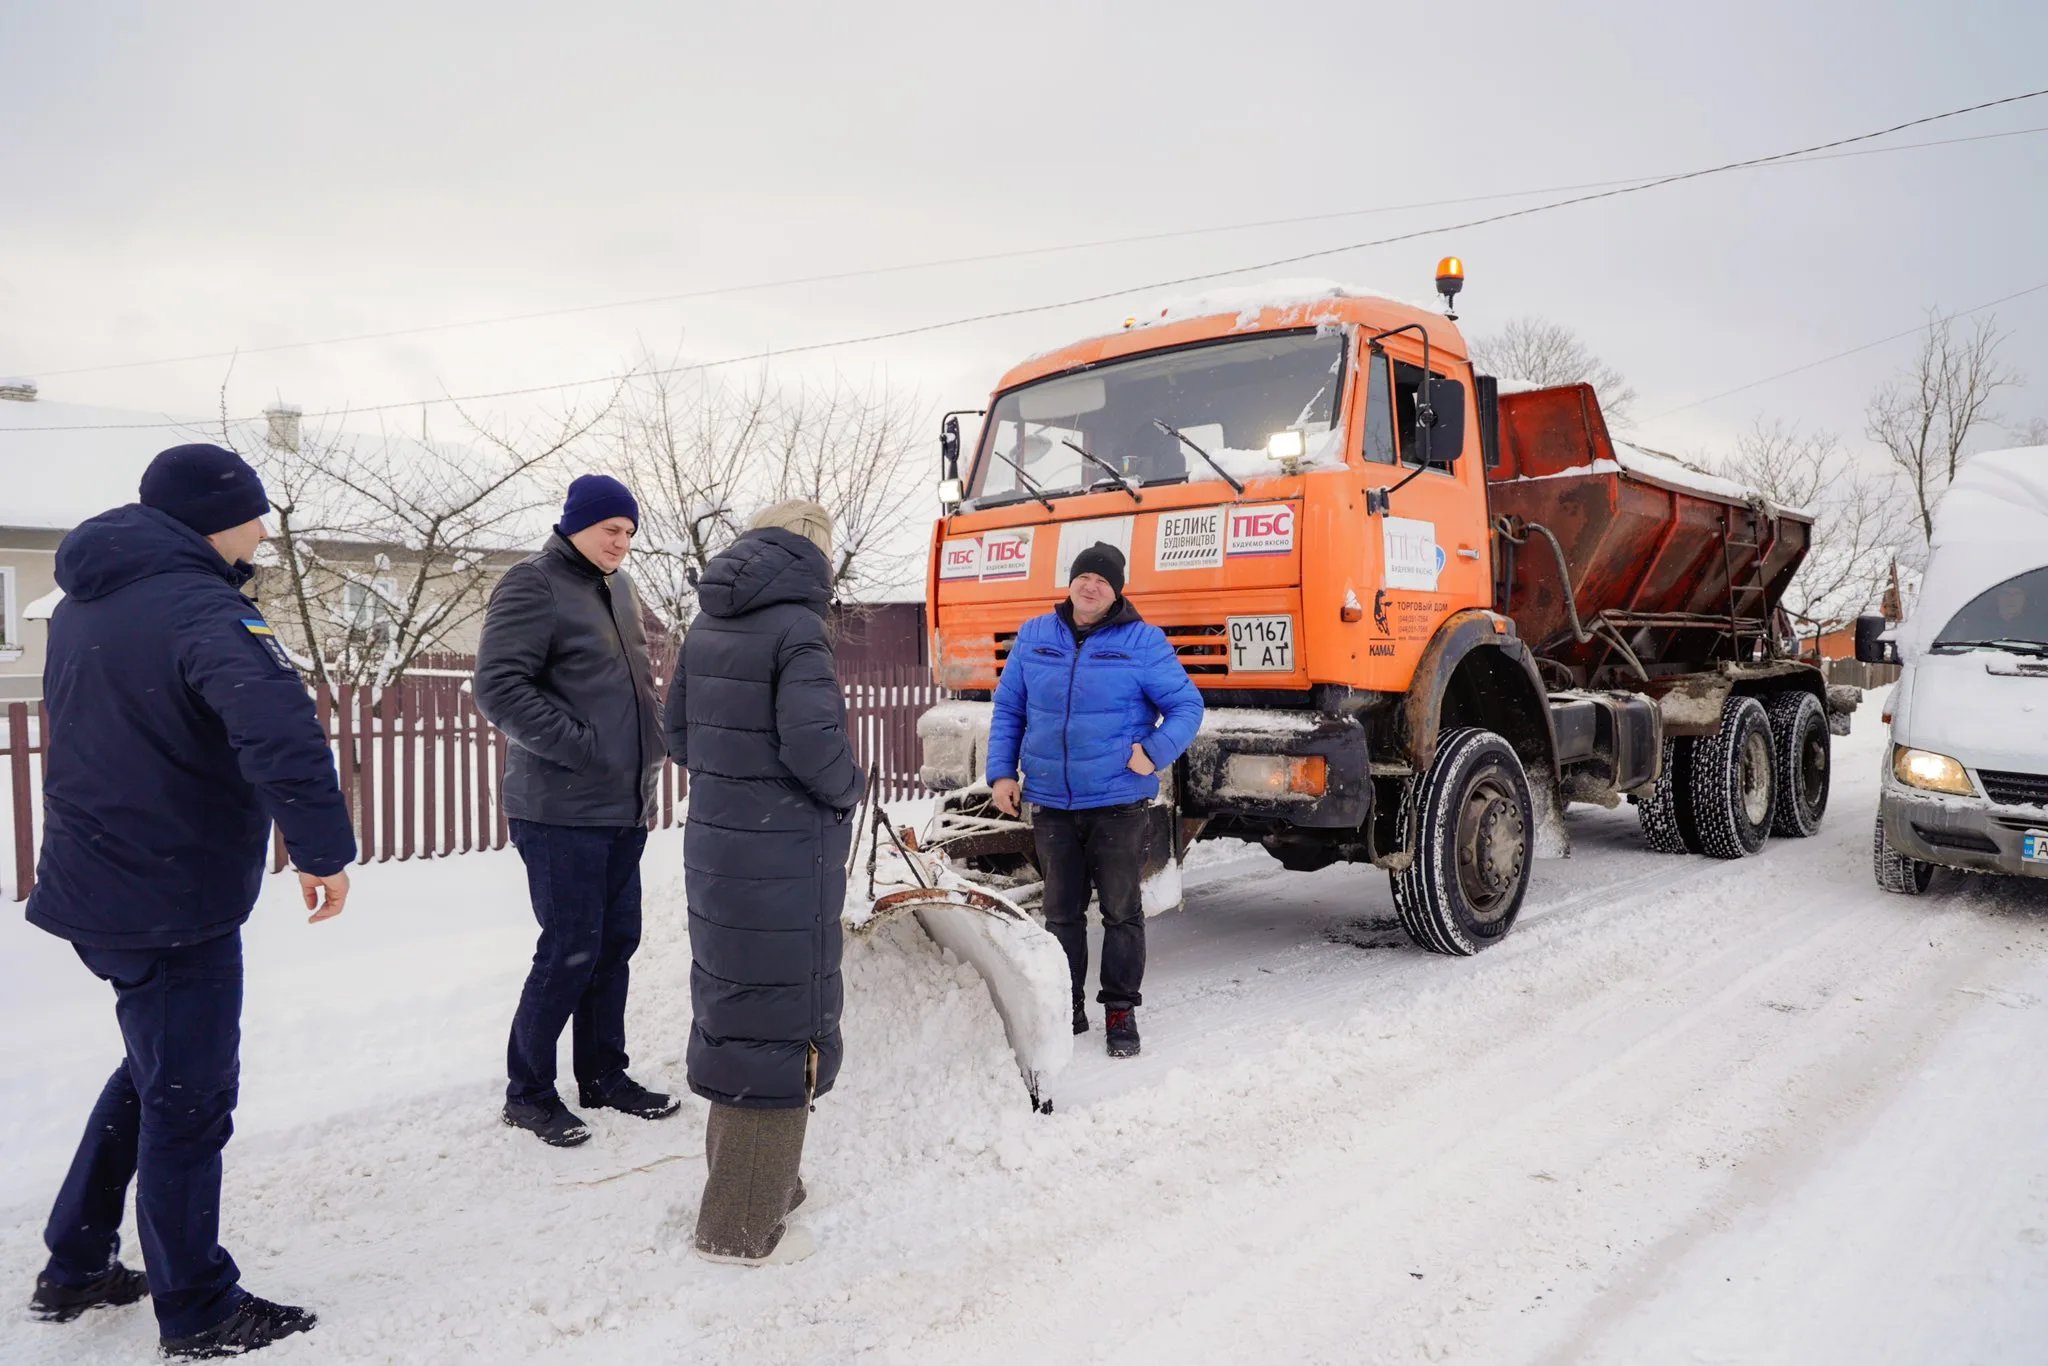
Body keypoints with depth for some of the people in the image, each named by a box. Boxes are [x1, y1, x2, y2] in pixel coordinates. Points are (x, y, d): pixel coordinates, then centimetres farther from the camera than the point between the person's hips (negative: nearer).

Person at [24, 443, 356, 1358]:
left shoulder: (82, 604, 10)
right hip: (174, 903, -9)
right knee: (188, 1100, 4)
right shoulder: (200, 609, -22)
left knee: (155, 1071, 25)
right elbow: (279, 729, -38)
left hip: (96, 885, 9)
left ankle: (75, 1267, 36)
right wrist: (324, 849, -33)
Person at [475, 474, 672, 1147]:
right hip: (563, 809, -8)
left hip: (625, 805, 8)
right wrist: (579, 746, -20)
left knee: (616, 942, 13)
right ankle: (527, 1090, 15)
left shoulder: (617, 587, 15)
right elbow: (497, 686, -18)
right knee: (571, 950, -3)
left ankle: (602, 1073, 28)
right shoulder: (533, 585, -10)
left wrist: (648, 744, 11)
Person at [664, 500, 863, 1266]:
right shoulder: (796, 630, -16)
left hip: (715, 844, 8)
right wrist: (848, 792, -5)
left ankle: (741, 1175, 37)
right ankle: (741, 1226, 12)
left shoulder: (707, 630, 8)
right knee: (783, 1027, 3)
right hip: (784, 857, -8)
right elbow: (812, 740, -23)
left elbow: (679, 736, 11)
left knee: (729, 1007, 20)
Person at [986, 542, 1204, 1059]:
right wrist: (1001, 772, 3)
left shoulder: (1143, 642, -4)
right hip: (1051, 803, 3)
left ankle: (1121, 1011, 19)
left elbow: (1187, 706, -2)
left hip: (1119, 802, -3)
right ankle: (1066, 1008, 25)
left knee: (1121, 911, 6)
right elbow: (1007, 709, 11)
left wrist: (1155, 753, -17)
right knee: (1061, 913, 12)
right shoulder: (1033, 637, 6)